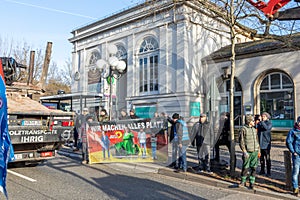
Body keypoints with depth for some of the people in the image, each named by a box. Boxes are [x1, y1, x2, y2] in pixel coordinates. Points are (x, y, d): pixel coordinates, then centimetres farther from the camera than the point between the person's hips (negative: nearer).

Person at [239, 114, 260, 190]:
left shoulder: (254, 129, 13)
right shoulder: (243, 129, -7)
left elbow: (257, 140, 19)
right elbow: (241, 141, -10)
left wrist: (258, 150, 15)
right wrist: (244, 151, -15)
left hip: (255, 152, 6)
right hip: (248, 152, -6)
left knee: (253, 168, 6)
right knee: (245, 167, -2)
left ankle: (252, 183, 16)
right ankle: (243, 182, 13)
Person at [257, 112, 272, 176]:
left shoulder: (269, 123, -3)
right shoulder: (259, 123, 10)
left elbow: (267, 128, -24)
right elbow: (256, 128, -3)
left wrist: (262, 121, -26)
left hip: (266, 143, -5)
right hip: (260, 143, 5)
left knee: (267, 158, -2)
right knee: (261, 157, 13)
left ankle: (268, 172, 6)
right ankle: (262, 170, 23)